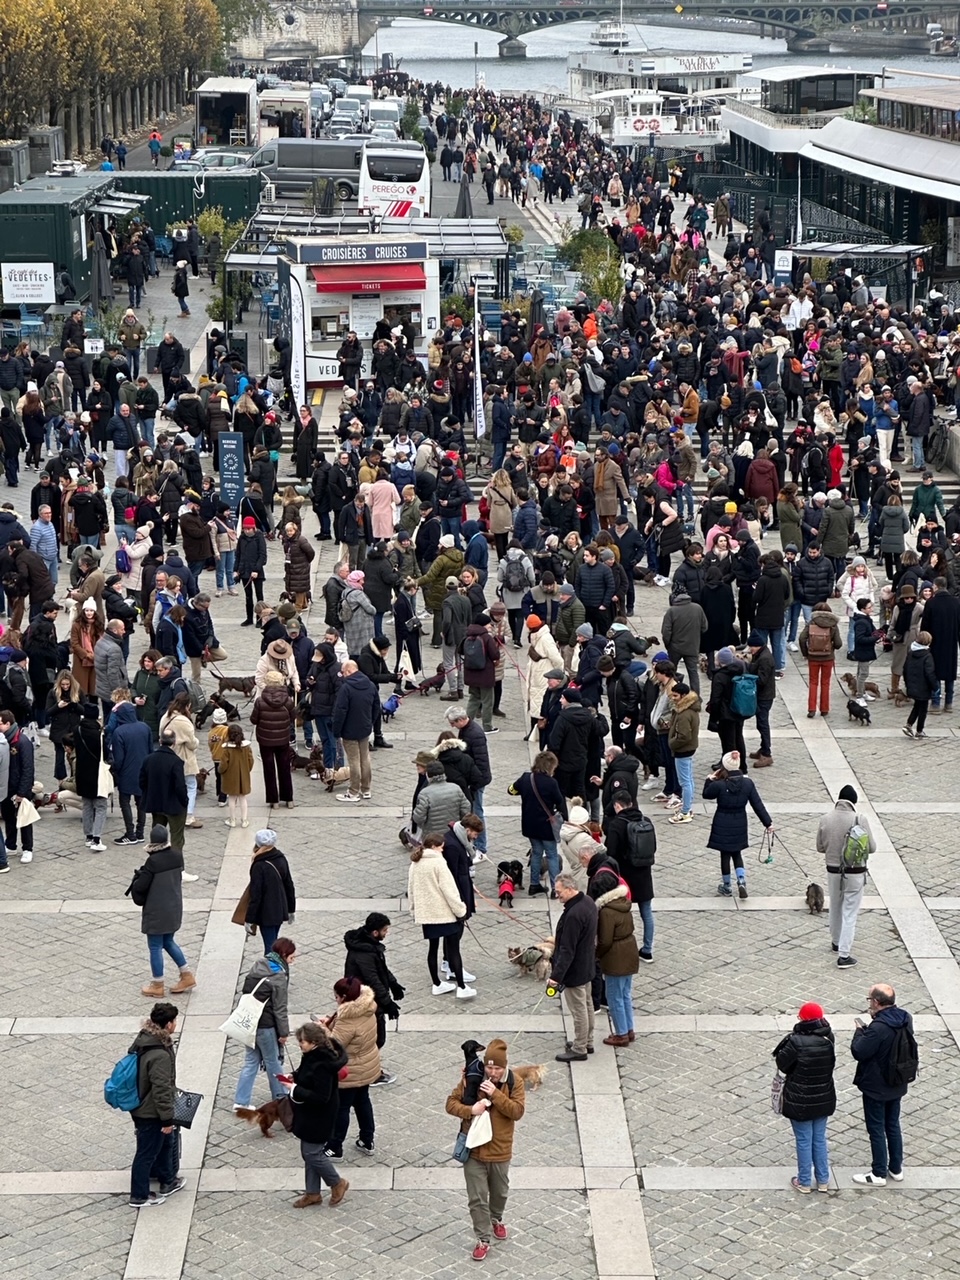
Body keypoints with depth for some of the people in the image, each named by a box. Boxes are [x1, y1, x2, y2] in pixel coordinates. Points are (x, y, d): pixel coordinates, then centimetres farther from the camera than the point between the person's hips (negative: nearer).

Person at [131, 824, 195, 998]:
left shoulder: (153, 861, -24)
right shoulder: (177, 856, -4)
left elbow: (140, 887, -21)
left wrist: (137, 878, 2)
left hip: (156, 911, -7)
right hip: (174, 909, 7)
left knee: (155, 947, 7)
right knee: (168, 942, 24)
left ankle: (157, 985, 17)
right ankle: (187, 976, 26)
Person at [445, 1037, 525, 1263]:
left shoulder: (514, 1082, -10)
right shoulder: (470, 1078, -9)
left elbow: (517, 1111, -18)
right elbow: (451, 1103, -6)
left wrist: (496, 1094, -28)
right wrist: (470, 1110, -25)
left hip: (500, 1151, 0)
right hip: (474, 1150, 0)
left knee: (499, 1191, 23)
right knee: (477, 1198, 3)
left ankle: (496, 1219, 50)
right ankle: (483, 1239, 14)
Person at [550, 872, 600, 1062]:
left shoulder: (573, 915, -31)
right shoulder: (588, 902, -1)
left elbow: (567, 950, -29)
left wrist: (556, 975, -26)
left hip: (575, 970, -10)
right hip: (587, 966, 10)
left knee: (578, 1009, 3)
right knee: (587, 1004, 22)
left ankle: (579, 1049, 15)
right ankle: (587, 1042, 36)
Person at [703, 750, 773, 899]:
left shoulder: (719, 785, -22)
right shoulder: (748, 783, -11)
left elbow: (706, 794, -2)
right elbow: (758, 805, -7)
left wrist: (710, 779, 6)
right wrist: (768, 822, -2)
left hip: (722, 826, -3)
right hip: (739, 825, 3)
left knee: (725, 855, 12)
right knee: (737, 853, 21)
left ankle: (726, 887, 24)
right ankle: (741, 880, 2)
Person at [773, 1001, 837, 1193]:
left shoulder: (796, 1041, -24)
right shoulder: (828, 1039, -9)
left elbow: (782, 1064, -15)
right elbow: (831, 1063, 2)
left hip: (800, 1101, -4)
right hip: (824, 1098, 4)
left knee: (804, 1141, 9)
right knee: (820, 1139, 18)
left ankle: (804, 1182, 19)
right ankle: (823, 1180, 27)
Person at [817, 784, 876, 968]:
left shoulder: (825, 819, -6)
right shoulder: (859, 820, -16)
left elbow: (820, 847, 3)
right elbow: (871, 848, -9)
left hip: (833, 870, 3)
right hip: (855, 872, -3)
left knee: (835, 908, 23)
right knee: (849, 913, 2)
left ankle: (837, 942, 43)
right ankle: (843, 955, -2)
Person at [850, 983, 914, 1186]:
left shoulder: (878, 1028, -30)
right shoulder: (905, 1019, -5)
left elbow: (859, 1052, -23)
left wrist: (860, 1031, -6)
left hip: (876, 1088, -7)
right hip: (896, 1085, 8)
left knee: (876, 1129, 6)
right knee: (893, 1126, 20)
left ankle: (879, 1174, 16)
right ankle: (896, 1169, 31)